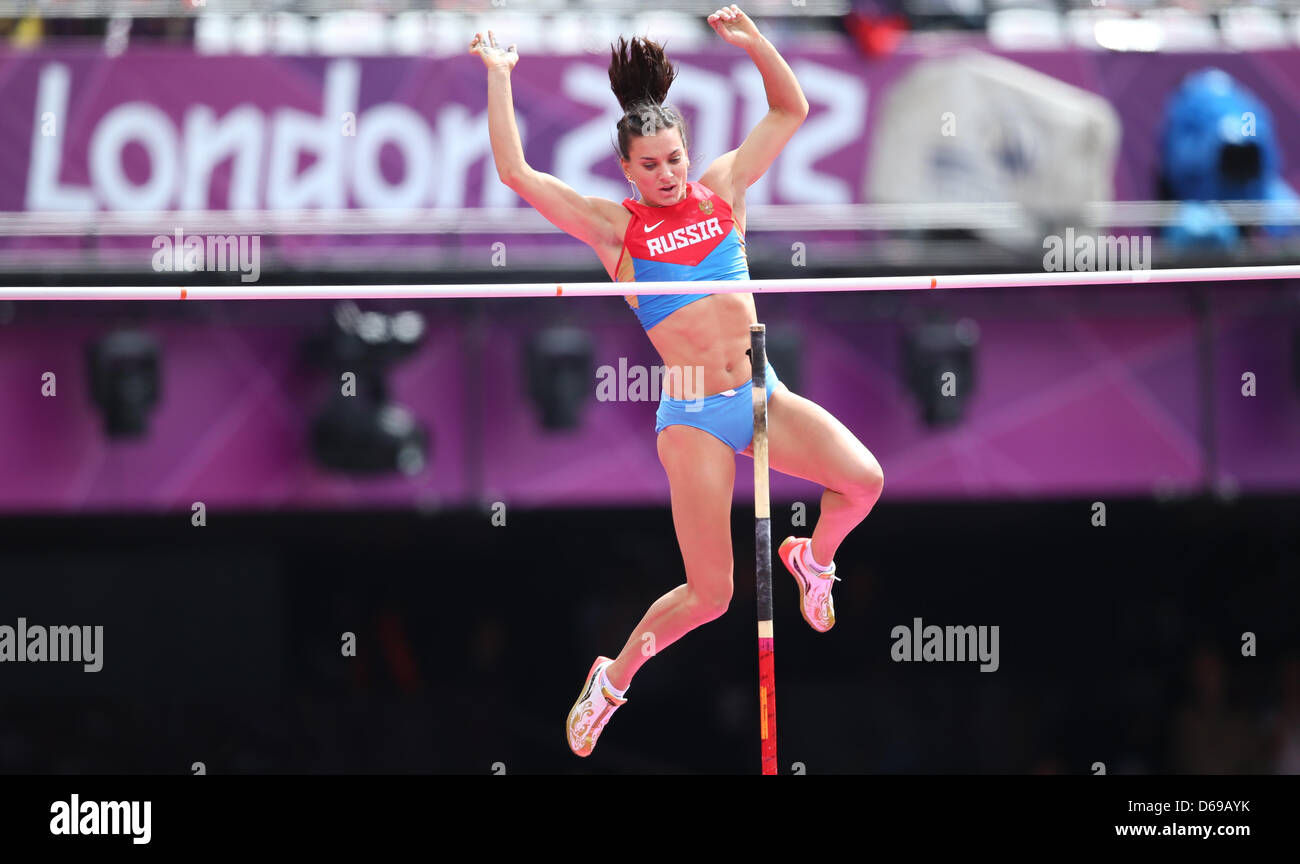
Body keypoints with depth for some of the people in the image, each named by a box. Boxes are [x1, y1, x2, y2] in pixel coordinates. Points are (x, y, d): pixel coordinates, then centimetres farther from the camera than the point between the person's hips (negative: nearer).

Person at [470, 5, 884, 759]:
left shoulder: (722, 190, 7)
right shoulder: (617, 227, -2)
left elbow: (791, 110, 11)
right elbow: (516, 173, -8)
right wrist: (499, 77, -7)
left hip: (761, 392, 4)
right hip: (693, 412, -4)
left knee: (864, 478, -20)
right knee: (709, 594, -6)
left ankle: (814, 557, 14)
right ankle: (614, 677, 19)